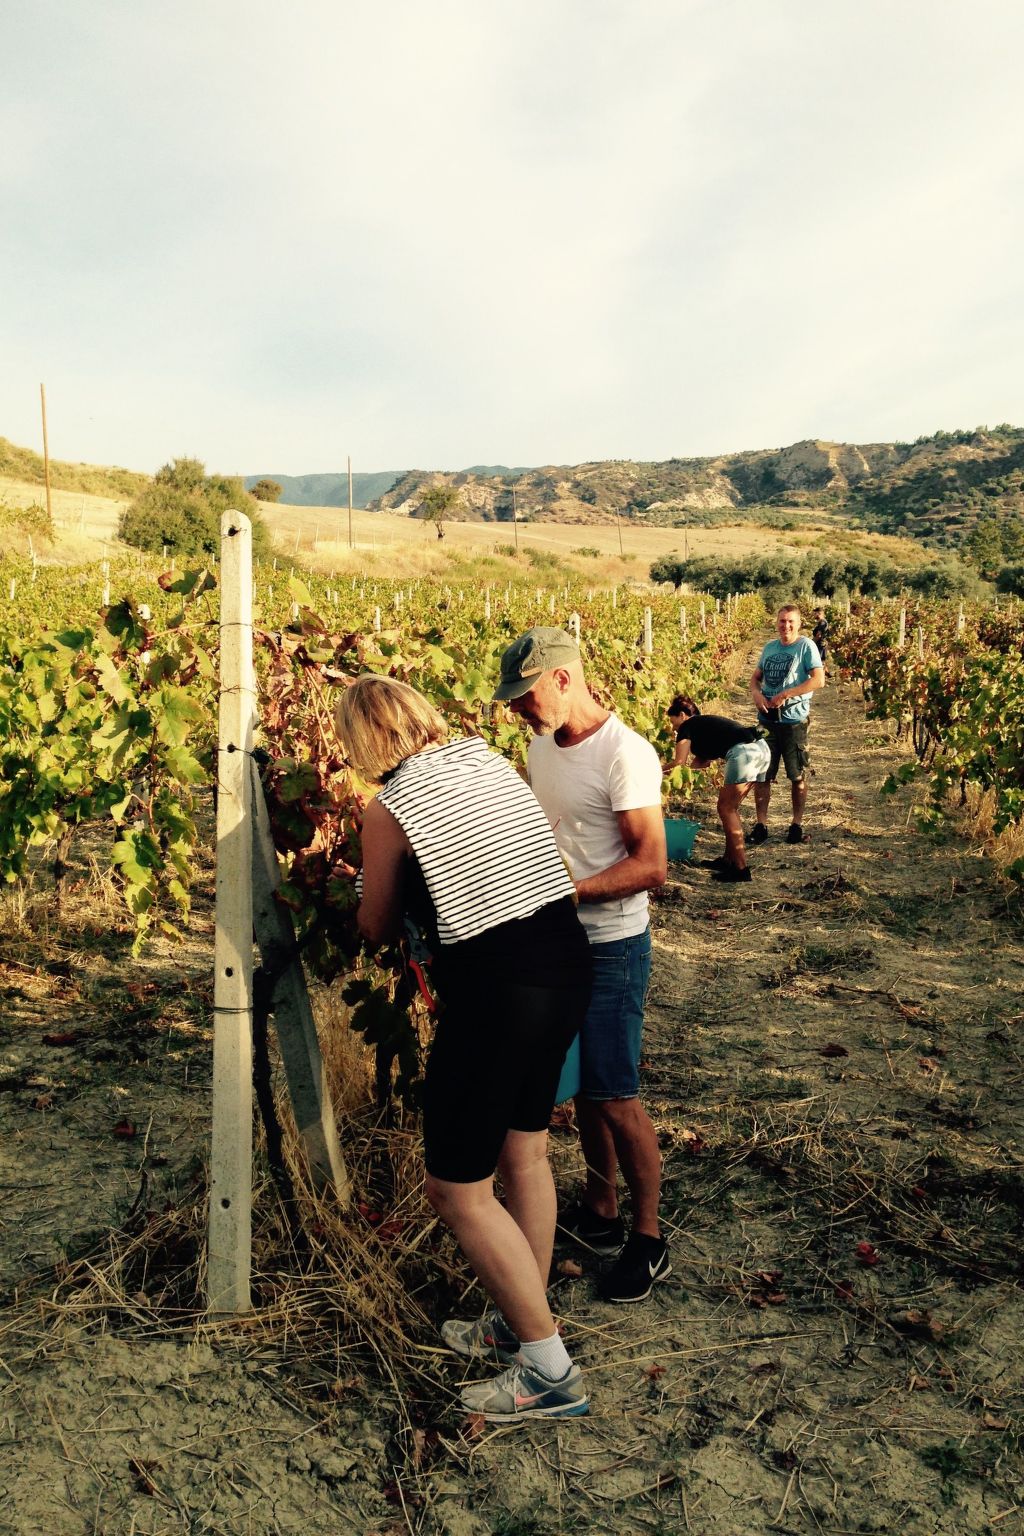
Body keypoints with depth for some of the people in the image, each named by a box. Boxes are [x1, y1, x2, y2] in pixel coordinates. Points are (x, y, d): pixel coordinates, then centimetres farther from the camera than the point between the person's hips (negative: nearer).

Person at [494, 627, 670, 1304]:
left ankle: (649, 1240, 21)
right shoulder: (544, 745, 6)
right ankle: (600, 1213, 35)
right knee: (582, 1086, 17)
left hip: (611, 948, -7)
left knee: (617, 1096, 2)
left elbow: (651, 866, -22)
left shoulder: (625, 754, -19)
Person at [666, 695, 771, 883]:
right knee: (729, 807, 18)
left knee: (726, 809, 0)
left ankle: (741, 869, -3)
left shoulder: (687, 727, 9)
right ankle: (729, 859, 24)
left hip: (743, 752, -9)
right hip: (762, 747, 9)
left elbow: (679, 762, 1)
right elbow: (702, 761, 31)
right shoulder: (706, 723, 32)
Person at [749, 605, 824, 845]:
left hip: (794, 720, -5)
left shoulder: (806, 646, -6)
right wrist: (756, 694, -6)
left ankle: (797, 825, 16)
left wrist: (785, 695, -19)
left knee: (797, 776, 6)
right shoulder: (769, 647, 11)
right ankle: (760, 824, 14)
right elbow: (755, 678, 17)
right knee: (761, 774, 6)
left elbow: (818, 680, -15)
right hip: (767, 719, 5)